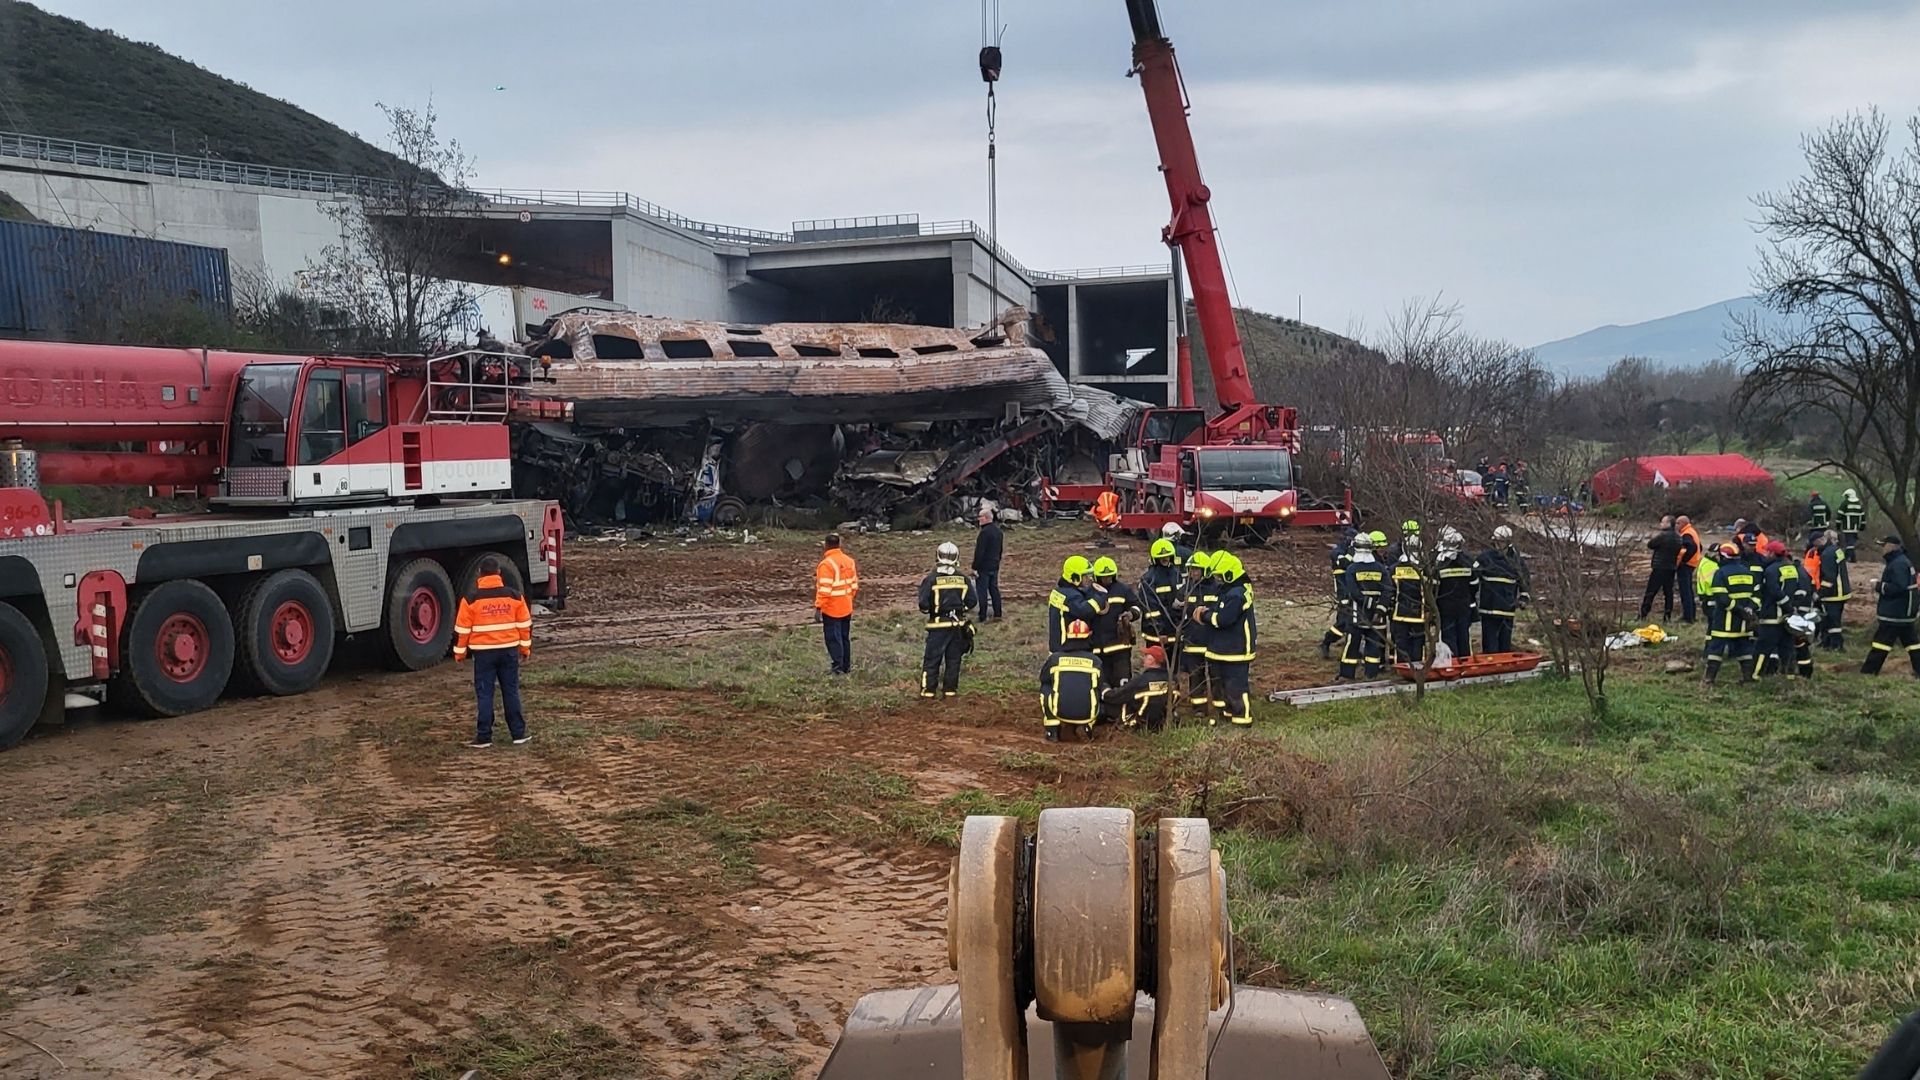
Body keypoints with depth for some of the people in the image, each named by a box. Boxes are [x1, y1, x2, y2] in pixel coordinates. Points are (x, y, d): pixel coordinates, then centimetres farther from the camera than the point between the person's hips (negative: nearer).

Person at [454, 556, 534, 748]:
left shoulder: (471, 599, -7)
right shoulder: (514, 596, 0)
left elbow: (462, 629, -3)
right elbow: (525, 624, 6)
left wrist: (459, 652, 8)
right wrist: (525, 647, 17)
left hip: (483, 652, -2)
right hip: (509, 650, 2)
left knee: (484, 694, 3)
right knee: (511, 692, 9)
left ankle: (483, 737, 3)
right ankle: (518, 734, 12)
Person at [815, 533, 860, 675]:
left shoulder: (826, 564, -19)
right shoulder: (849, 561, 4)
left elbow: (824, 589, -22)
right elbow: (854, 584, 10)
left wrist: (818, 607, -17)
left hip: (831, 609, -7)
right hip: (847, 608, 7)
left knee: (833, 638, 0)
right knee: (845, 637, 15)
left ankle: (837, 668, 0)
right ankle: (846, 666, 21)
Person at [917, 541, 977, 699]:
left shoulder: (931, 579, -11)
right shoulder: (963, 579, -1)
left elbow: (924, 604, -14)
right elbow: (972, 601, 1)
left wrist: (929, 609, 8)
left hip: (939, 624, -3)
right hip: (958, 625, 3)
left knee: (932, 658, 4)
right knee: (953, 659, 12)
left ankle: (928, 690, 4)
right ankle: (950, 689, 15)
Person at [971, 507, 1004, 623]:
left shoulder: (984, 532, -19)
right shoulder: (999, 532, 10)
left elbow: (979, 552, -21)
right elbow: (1001, 549, 19)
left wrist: (975, 567, -17)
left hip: (983, 567, -9)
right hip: (994, 567, 9)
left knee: (982, 591, -3)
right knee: (994, 589, 15)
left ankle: (983, 617, -2)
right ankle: (997, 614, 18)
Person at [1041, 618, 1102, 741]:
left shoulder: (1054, 658, 3)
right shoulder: (1095, 661, 6)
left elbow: (1043, 679, 21)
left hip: (1060, 712, -1)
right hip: (1087, 714, 1)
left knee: (1045, 688, 25)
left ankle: (1052, 731, 15)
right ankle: (1087, 727, 11)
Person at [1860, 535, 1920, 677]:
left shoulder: (1898, 564, -19)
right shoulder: (1901, 561, 16)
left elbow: (1899, 587, -27)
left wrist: (1879, 586, -17)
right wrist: (1881, 585, 9)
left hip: (1894, 613, -11)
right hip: (1904, 612, 11)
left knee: (1882, 640, -6)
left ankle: (1868, 672, -4)